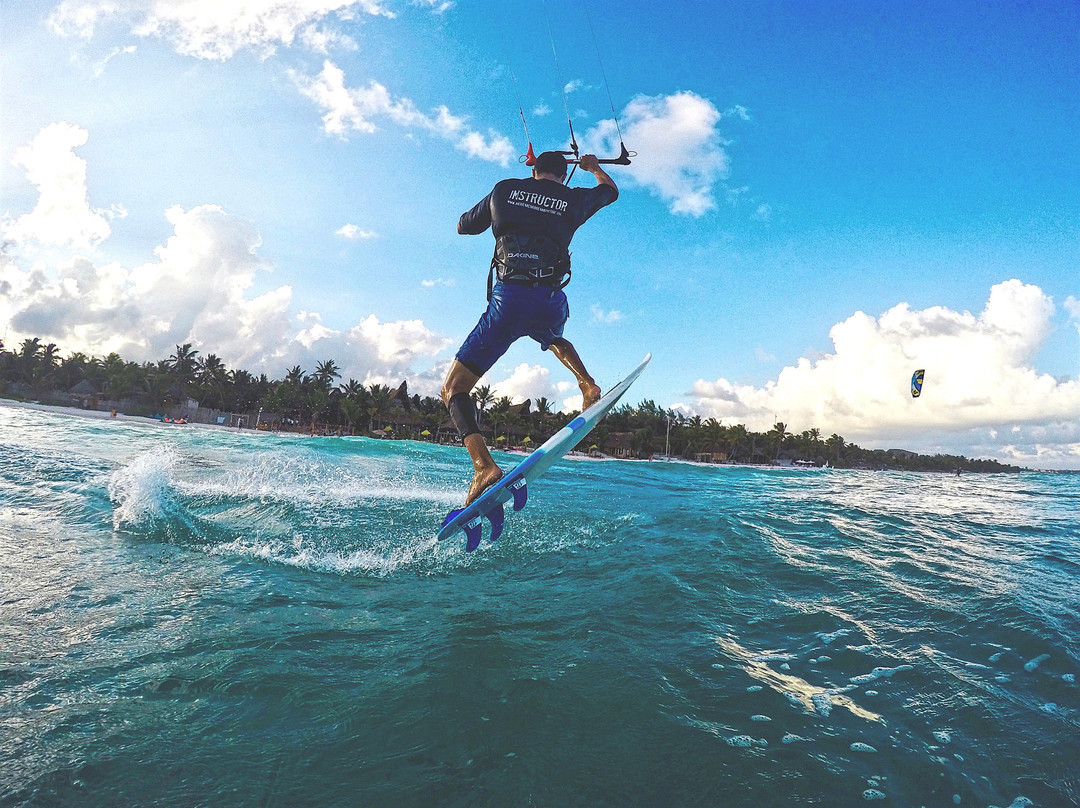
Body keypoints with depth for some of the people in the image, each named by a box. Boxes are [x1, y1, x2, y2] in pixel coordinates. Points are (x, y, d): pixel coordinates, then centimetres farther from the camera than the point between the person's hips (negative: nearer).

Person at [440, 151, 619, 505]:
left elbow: (464, 226, 25)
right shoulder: (573, 200, 16)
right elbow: (612, 191, 37)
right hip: (552, 302, 3)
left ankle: (484, 465, -22)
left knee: (453, 389, 1)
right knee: (551, 337, 43)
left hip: (508, 300, -3)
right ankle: (587, 383, 16)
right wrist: (594, 166, 58)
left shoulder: (504, 190, 13)